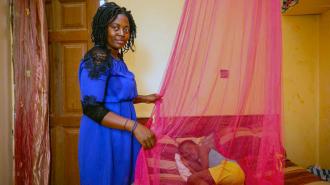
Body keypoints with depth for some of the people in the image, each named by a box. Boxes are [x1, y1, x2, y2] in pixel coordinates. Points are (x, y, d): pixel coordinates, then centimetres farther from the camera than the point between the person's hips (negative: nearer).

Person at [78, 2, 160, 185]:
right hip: (104, 135, -9)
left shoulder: (117, 57, 10)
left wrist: (144, 98, 13)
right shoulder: (97, 57, -18)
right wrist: (134, 126, -28)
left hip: (120, 133, 9)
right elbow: (91, 108, -24)